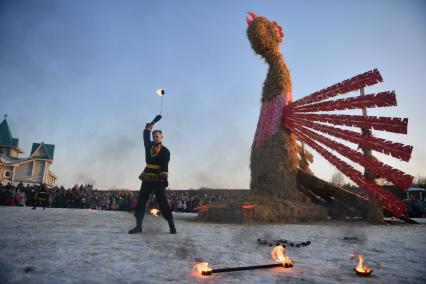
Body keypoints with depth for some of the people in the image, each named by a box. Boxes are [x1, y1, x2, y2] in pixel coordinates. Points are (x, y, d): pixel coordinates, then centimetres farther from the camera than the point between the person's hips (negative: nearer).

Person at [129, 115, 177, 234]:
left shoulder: (165, 151, -5)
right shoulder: (149, 146, 11)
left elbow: (165, 166, -15)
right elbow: (146, 134, 15)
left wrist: (165, 178, -26)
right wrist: (153, 122, 15)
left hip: (158, 180, -5)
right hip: (147, 179, 6)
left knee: (162, 202, -7)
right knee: (141, 201, 1)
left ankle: (172, 226, 1)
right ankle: (138, 226, 4)